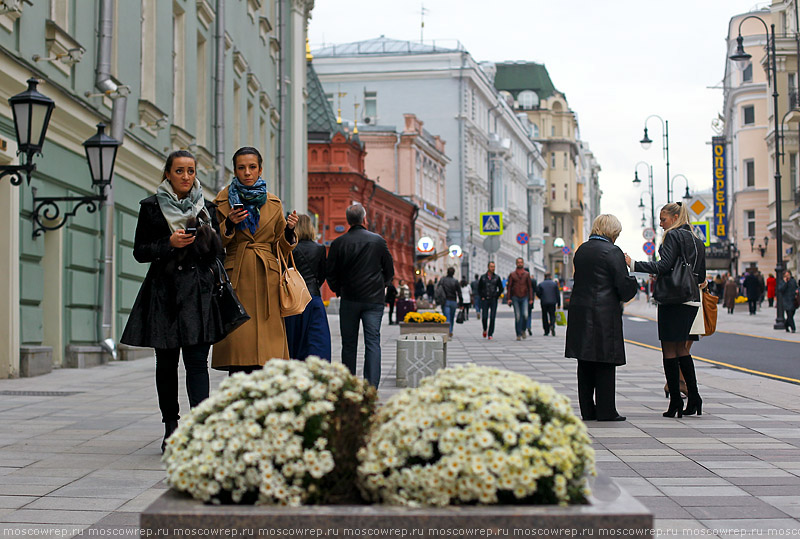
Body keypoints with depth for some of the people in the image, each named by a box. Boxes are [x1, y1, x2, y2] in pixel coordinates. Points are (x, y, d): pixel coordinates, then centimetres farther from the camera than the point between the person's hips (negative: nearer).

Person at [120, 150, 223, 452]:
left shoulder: (207, 208, 11)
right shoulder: (152, 207, 6)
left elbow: (218, 252, 14)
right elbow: (140, 251, 5)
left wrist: (209, 235, -8)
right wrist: (170, 243, -11)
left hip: (198, 290, 0)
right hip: (164, 289, 0)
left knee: (197, 359, -11)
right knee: (166, 362, 5)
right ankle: (171, 429, 15)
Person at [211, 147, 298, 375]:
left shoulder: (273, 203, 14)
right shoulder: (224, 200, 7)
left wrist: (289, 230, -3)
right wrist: (229, 224, -10)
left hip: (266, 279, 2)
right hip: (236, 277, -2)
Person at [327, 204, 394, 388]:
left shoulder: (338, 243, -3)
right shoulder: (378, 241, -1)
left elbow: (330, 273, 0)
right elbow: (390, 271, 6)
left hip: (349, 299, 0)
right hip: (374, 300, 0)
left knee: (349, 344, 8)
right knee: (373, 342, 0)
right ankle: (371, 385, -7)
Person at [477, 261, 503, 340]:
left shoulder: (497, 277, 4)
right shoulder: (483, 277, 3)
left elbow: (501, 289, 10)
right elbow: (479, 288, 11)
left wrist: (496, 296, 0)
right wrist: (481, 297, 1)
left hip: (493, 301, 0)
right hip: (485, 300, 0)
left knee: (492, 318, -5)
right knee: (484, 317, -4)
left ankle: (490, 334, 2)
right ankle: (485, 330, 25)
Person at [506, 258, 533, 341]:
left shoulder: (527, 274, 8)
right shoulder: (512, 274, 6)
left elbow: (530, 287, 8)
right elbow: (509, 287, 5)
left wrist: (531, 299, 2)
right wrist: (509, 298, -4)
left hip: (524, 297, 0)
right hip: (515, 298, 0)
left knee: (525, 315, -16)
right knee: (517, 316, -3)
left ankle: (523, 330, 6)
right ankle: (518, 334, 3)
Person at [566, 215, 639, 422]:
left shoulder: (581, 251, 12)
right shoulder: (612, 252, -10)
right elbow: (624, 286, -12)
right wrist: (633, 281, 10)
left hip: (580, 311, 7)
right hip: (605, 313, -7)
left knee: (585, 364, 10)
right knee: (605, 363, -1)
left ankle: (587, 409, 14)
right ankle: (605, 410, 2)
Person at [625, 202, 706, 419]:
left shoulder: (673, 235, -7)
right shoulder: (697, 241, 16)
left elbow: (664, 266, -18)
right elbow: (701, 277, 16)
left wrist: (633, 265, -18)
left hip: (673, 300, -8)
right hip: (692, 301, 8)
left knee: (669, 350, -4)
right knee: (682, 350, 15)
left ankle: (675, 402, -5)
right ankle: (693, 397, 11)